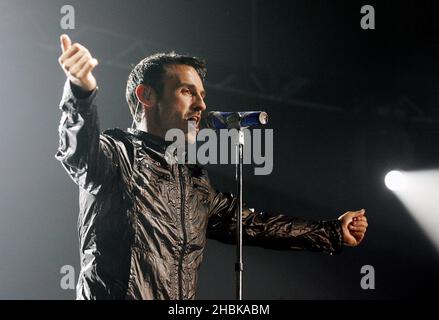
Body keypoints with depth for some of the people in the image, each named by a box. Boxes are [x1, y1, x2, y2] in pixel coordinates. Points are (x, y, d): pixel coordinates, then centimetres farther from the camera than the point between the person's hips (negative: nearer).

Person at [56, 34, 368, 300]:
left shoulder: (196, 181, 18)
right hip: (117, 293, -6)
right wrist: (82, 91, -43)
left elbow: (251, 223, 26)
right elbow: (80, 151, -24)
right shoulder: (117, 154, -3)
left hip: (182, 300, 6)